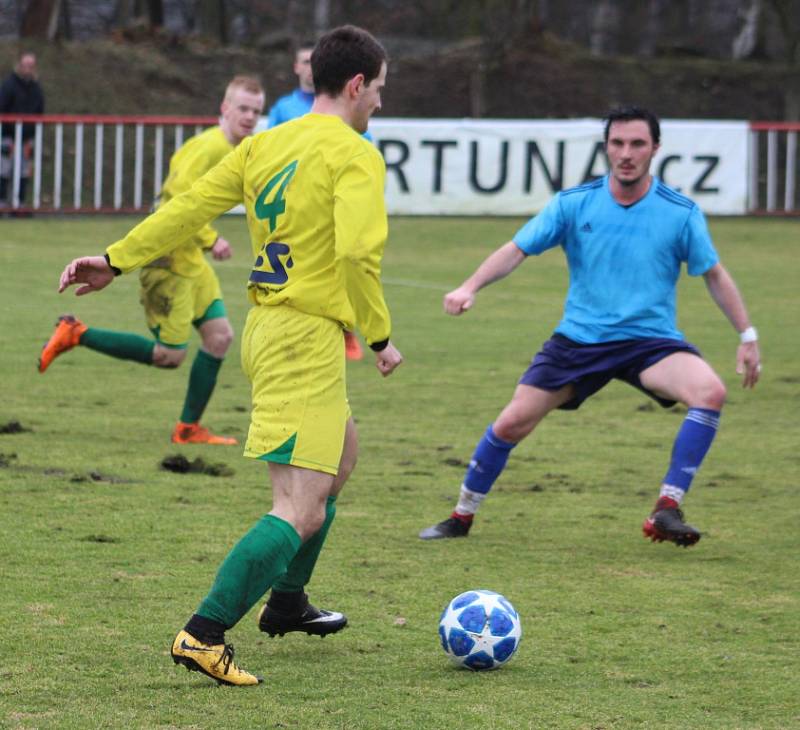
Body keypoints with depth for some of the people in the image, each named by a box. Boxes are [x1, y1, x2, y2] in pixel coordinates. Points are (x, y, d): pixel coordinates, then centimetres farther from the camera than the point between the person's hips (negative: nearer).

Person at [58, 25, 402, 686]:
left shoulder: (267, 145, 11)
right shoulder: (355, 157, -12)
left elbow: (189, 208, 10)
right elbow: (357, 253, -24)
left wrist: (117, 260, 14)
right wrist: (380, 337, -13)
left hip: (266, 329, 9)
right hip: (307, 341, -9)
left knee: (341, 458, 31)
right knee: (302, 513, -12)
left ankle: (287, 603, 39)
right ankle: (204, 636, -21)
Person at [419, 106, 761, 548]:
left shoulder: (680, 213, -4)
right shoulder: (574, 204, -3)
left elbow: (714, 274, 7)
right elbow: (517, 250, -3)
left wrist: (747, 335, 5)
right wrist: (470, 287, -18)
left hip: (650, 341, -1)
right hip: (577, 340, 1)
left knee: (710, 391, -29)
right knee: (512, 423, -2)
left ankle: (667, 511, -26)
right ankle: (461, 517, 21)